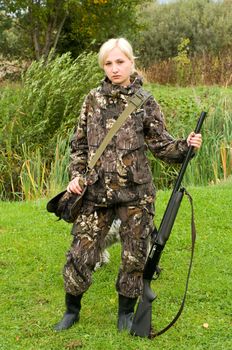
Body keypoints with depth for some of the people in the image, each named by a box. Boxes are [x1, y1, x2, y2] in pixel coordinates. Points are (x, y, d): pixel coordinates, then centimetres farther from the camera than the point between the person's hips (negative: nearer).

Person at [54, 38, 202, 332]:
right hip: (97, 190, 1)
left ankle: (126, 312, 29)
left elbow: (161, 144, 1)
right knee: (81, 252, 3)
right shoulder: (93, 99, 5)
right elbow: (79, 144, 11)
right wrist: (76, 175, -1)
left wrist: (186, 146, -17)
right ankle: (72, 309, 26)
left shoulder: (146, 103, -1)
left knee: (135, 256, 8)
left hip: (136, 192, -1)